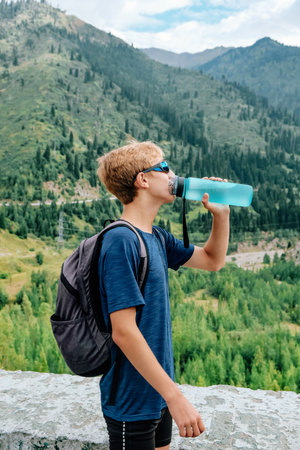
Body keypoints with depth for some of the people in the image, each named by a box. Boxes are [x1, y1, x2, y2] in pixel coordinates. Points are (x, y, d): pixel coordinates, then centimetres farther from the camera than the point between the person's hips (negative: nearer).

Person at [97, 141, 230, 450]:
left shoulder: (157, 238, 4)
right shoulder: (121, 240, -23)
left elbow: (212, 261, 16)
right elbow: (124, 332, -26)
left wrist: (221, 213, 2)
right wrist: (175, 396, -23)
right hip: (131, 403, -8)